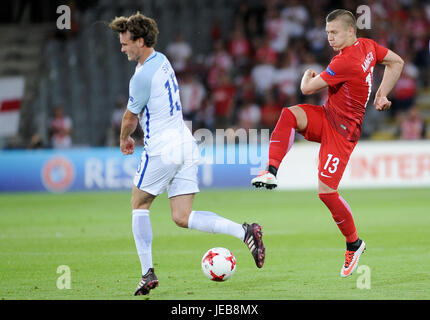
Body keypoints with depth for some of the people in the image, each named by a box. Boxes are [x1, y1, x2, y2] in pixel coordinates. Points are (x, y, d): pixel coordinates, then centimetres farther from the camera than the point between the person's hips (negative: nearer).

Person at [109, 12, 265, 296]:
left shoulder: (143, 76, -16)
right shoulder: (162, 60, 13)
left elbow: (131, 117, -3)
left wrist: (124, 138, 17)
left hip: (162, 150, -8)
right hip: (186, 146, 8)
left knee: (139, 206, 11)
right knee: (182, 217, 3)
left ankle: (148, 273, 7)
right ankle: (244, 232, -14)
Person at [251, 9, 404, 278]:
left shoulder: (345, 62, -25)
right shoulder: (367, 46, 2)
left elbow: (307, 88, -18)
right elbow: (397, 62, 18)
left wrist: (307, 76, 6)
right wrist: (382, 96, 17)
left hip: (343, 129, -9)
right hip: (327, 117, 9)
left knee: (326, 190, -8)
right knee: (289, 115, -18)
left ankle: (354, 243, 12)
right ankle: (272, 172, -25)